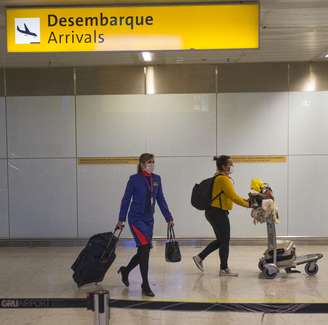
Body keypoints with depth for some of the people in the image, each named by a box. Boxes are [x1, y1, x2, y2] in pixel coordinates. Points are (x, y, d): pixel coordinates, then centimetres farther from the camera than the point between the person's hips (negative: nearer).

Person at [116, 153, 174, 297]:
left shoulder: (156, 179, 6)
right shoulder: (134, 179, -7)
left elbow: (161, 200, 11)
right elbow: (126, 199, -3)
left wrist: (168, 218, 9)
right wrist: (121, 219, -4)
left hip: (149, 220, 6)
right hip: (136, 218, -6)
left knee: (143, 252, 11)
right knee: (145, 247, -15)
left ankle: (125, 270, 38)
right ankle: (145, 286, -4)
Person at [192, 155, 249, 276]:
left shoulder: (221, 178, 15)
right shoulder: (223, 179, -17)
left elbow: (231, 196, 19)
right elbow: (233, 197, -21)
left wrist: (245, 200, 10)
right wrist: (247, 204, -10)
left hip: (214, 212, 10)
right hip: (218, 213, -10)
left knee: (221, 240, 17)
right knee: (224, 241, 0)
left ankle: (199, 257, 21)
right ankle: (224, 269, 10)